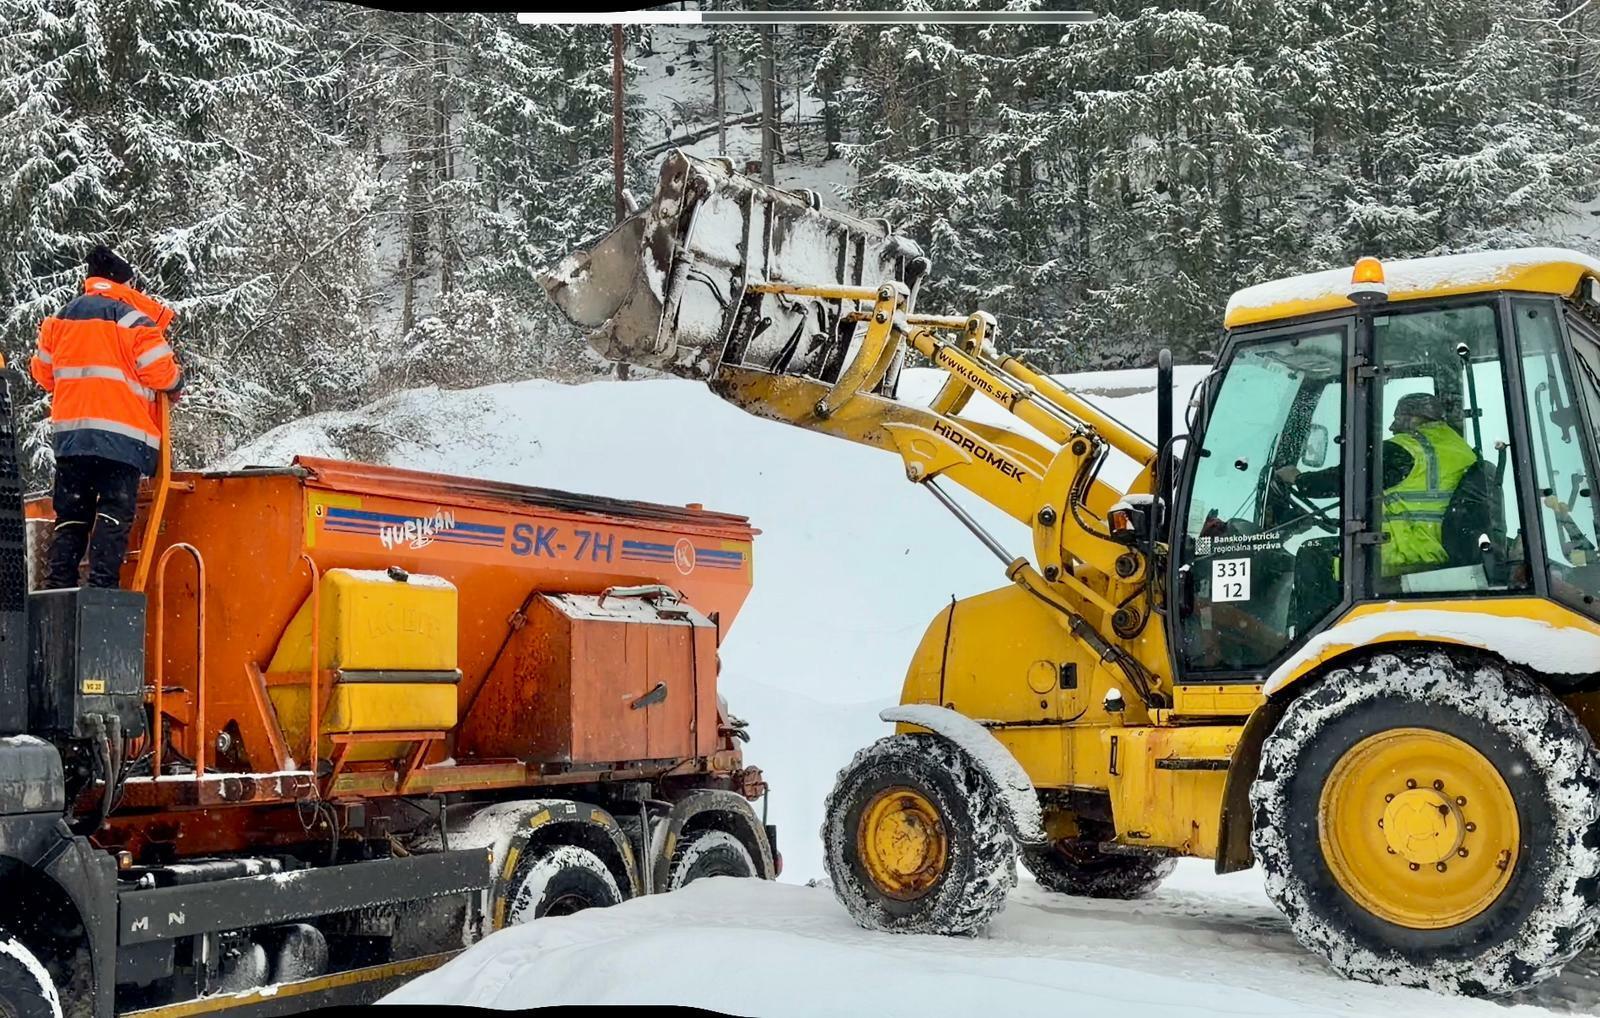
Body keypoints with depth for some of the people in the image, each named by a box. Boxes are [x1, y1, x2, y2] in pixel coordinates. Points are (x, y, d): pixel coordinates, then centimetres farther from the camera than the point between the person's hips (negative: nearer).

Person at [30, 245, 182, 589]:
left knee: (70, 513, 11)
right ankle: (102, 584, -15)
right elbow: (161, 372, -8)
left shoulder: (61, 317, 15)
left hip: (69, 429, 5)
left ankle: (57, 585, 6)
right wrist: (175, 381, 13)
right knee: (115, 513, -5)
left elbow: (42, 370, 20)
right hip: (120, 434, -5)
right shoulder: (134, 319, -4)